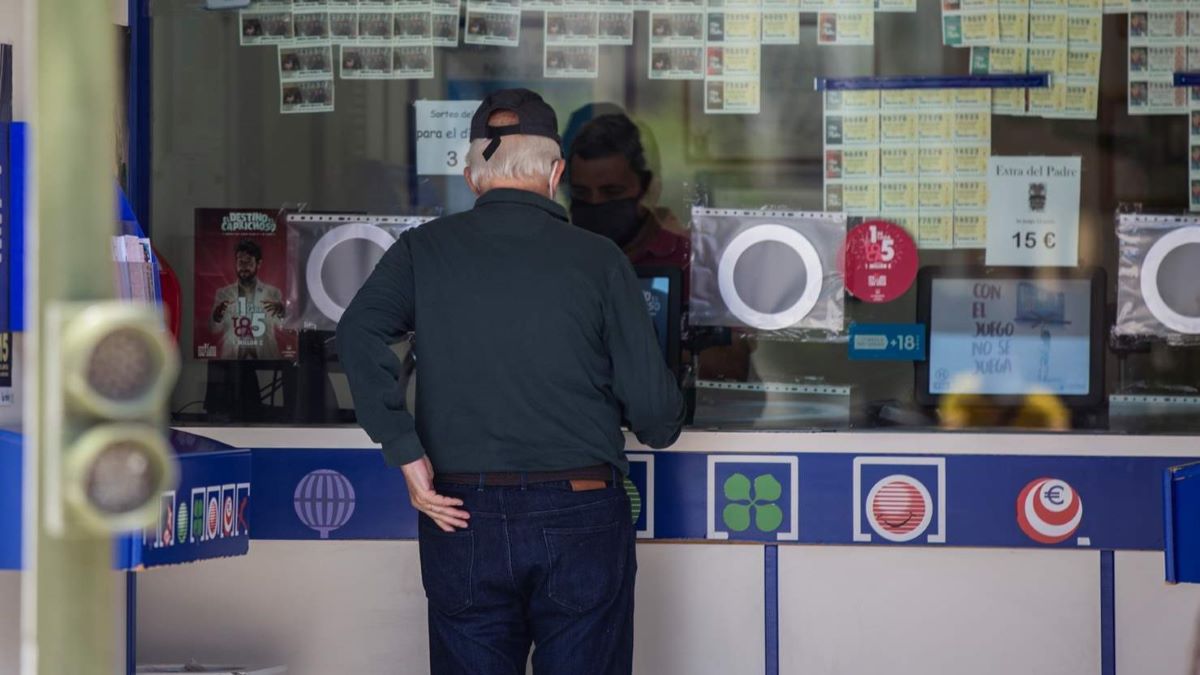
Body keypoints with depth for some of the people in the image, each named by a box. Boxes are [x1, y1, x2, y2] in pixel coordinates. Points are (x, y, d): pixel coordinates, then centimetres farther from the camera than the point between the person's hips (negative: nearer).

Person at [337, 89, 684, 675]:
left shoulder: (424, 249, 2)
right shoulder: (597, 259, -2)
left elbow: (359, 332, -16)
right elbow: (652, 404, -5)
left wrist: (406, 454, -13)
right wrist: (661, 429, 18)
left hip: (463, 515, 1)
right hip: (580, 517, -1)